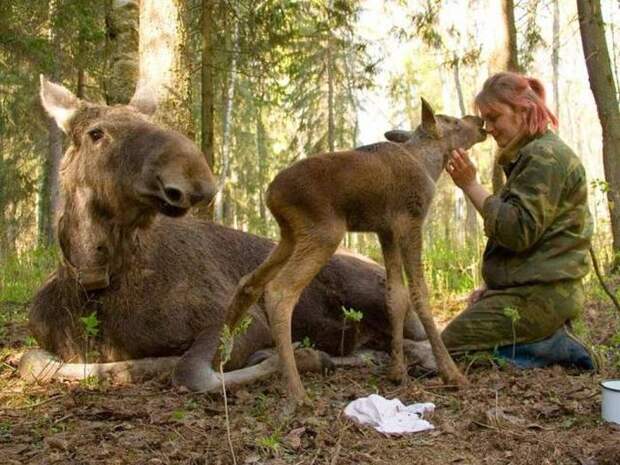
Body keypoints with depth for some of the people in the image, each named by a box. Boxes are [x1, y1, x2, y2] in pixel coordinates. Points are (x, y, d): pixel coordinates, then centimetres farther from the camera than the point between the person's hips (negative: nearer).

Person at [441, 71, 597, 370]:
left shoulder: (544, 155, -13)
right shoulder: (531, 155, 19)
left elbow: (519, 231, -23)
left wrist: (470, 185, -21)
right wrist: (493, 288, 13)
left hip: (536, 295, -11)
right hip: (537, 289, 11)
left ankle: (550, 347, -7)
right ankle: (549, 341, 8)